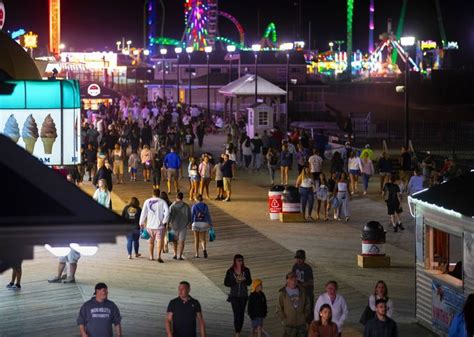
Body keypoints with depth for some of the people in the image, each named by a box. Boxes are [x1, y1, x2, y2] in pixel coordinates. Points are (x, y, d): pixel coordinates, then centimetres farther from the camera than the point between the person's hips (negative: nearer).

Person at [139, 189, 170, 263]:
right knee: (160, 240, -2)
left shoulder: (147, 202, 2)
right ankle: (159, 256, -19)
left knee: (151, 241, 17)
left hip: (150, 225, 2)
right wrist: (164, 222, -7)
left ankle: (151, 257, 21)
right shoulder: (163, 202, -2)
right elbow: (167, 212, -15)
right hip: (159, 225, -2)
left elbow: (143, 213, 0)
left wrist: (141, 223, 9)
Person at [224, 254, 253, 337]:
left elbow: (249, 282, 2)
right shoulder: (230, 271, -6)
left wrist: (244, 280, -20)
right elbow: (226, 283, -3)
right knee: (236, 314, -11)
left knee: (241, 314, 7)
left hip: (243, 296, 2)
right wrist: (235, 281, -18)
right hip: (234, 295, -2)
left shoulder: (246, 270, -1)